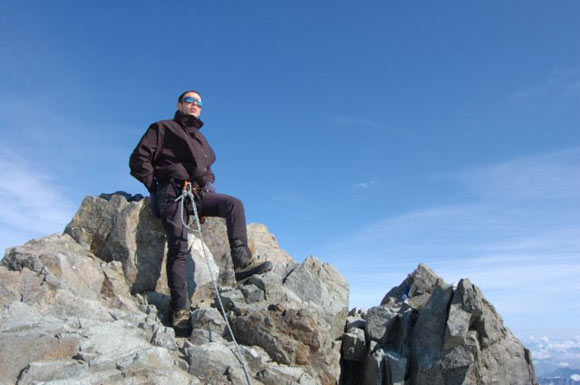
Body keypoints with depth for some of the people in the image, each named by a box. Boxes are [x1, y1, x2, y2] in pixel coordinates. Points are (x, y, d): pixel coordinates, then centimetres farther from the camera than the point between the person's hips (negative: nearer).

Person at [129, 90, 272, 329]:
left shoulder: (200, 139, 32)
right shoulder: (162, 128, 14)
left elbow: (207, 170, 37)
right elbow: (139, 160, 6)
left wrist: (209, 184, 14)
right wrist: (155, 186, -3)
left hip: (198, 194, 5)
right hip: (172, 193, -5)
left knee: (234, 204, -22)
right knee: (179, 248, -18)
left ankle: (242, 261, -33)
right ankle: (180, 309, -20)